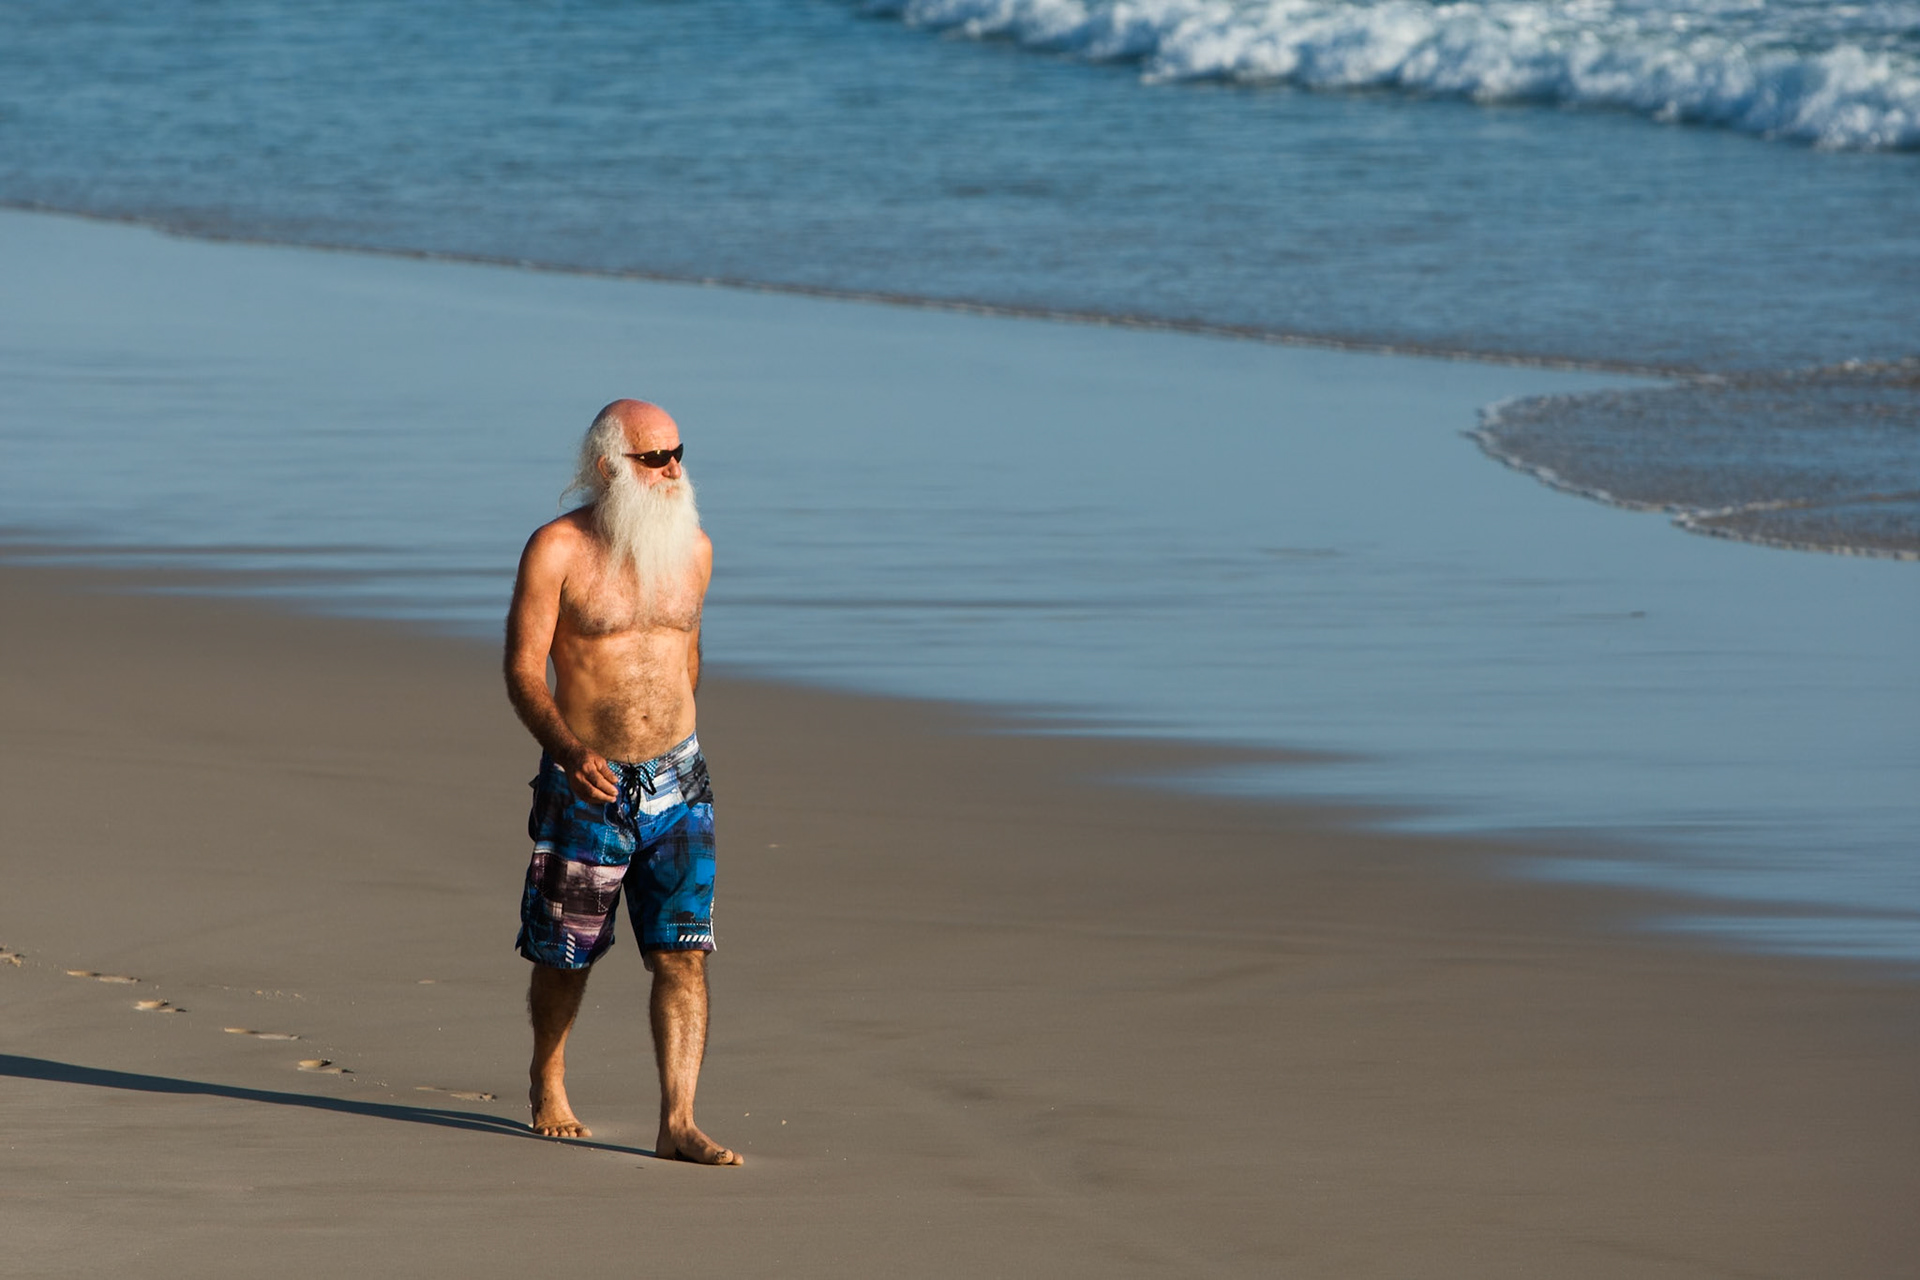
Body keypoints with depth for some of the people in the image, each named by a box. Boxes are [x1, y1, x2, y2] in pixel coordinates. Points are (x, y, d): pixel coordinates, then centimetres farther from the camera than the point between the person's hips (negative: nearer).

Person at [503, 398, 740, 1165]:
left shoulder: (693, 549, 6)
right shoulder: (558, 549, -9)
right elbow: (523, 666, -12)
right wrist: (568, 749, -28)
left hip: (676, 784, 3)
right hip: (585, 785, -3)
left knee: (684, 954, -9)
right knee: (565, 956, 10)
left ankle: (678, 1124, -10)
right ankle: (547, 1082, 37)